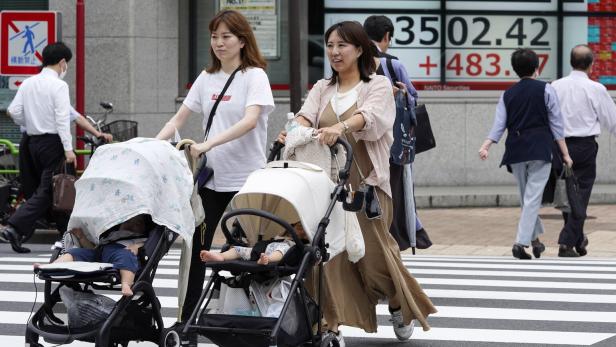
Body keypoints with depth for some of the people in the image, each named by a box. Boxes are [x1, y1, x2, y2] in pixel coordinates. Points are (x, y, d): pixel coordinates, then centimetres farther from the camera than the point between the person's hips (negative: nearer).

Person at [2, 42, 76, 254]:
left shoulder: (28, 84, 8)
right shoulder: (58, 85, -11)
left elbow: (14, 111, 3)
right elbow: (62, 119, -17)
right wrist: (68, 149, -19)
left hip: (33, 141, 7)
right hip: (53, 141, -7)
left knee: (54, 189, 16)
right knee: (46, 191, -7)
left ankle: (67, 230, 23)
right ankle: (15, 227, -20)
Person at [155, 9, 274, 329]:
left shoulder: (254, 76, -5)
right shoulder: (207, 78, 11)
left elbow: (250, 120, -20)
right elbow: (179, 118, 12)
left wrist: (208, 144, -30)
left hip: (246, 179, -5)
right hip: (212, 178, 5)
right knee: (198, 248, 3)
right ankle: (187, 319, 9)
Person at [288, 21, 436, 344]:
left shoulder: (378, 85, 2)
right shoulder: (322, 89, 15)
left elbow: (369, 116, -19)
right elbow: (306, 116, -3)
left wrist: (342, 127, -40)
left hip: (367, 182, -3)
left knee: (374, 252, -1)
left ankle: (399, 305, 26)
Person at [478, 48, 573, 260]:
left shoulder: (508, 94, 11)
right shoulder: (545, 90, 1)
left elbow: (499, 125, 1)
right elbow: (556, 124, 0)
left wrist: (486, 146, -2)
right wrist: (565, 154, 1)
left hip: (515, 151, 4)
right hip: (540, 150, -4)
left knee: (526, 197, 17)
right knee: (532, 197, -6)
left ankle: (535, 238, 27)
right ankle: (521, 242, -16)